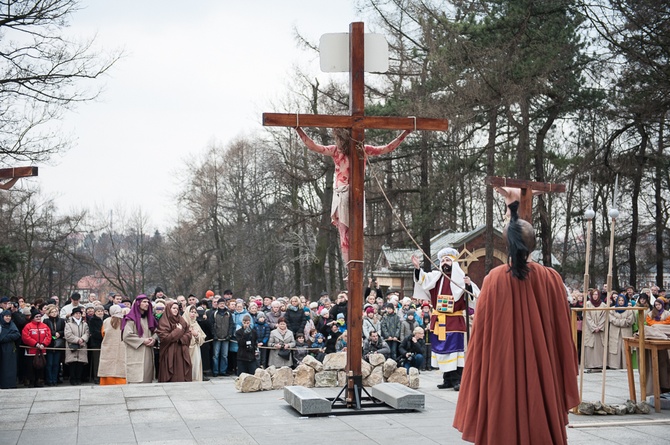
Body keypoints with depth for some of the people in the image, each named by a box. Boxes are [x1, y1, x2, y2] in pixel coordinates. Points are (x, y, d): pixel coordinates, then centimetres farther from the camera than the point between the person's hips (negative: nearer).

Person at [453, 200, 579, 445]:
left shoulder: (493, 279, -7)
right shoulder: (551, 279, -6)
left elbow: (481, 332, -4)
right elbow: (562, 333, 0)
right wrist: (565, 381, 10)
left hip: (501, 369, 0)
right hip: (542, 370, 0)